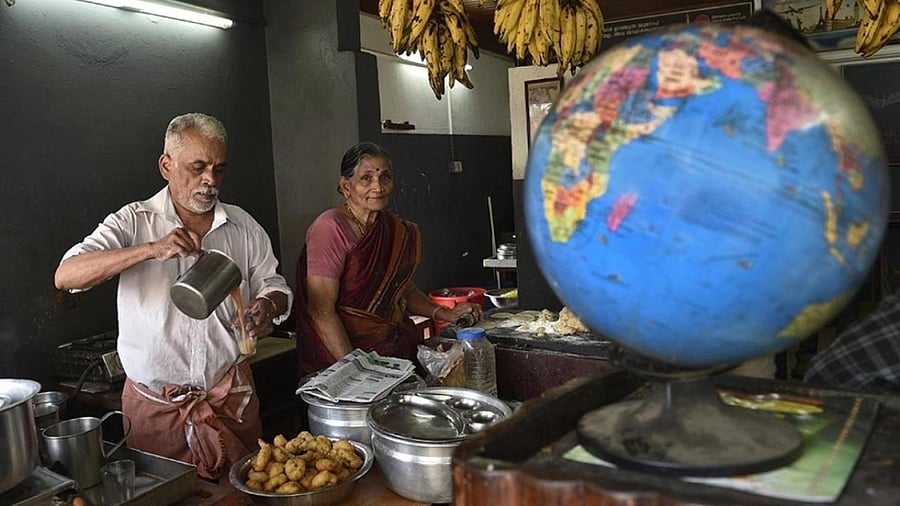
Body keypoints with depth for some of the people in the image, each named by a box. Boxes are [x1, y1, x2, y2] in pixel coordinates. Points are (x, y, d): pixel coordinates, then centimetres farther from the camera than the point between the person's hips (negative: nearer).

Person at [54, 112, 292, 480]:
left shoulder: (243, 225, 6)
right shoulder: (133, 223, -4)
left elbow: (272, 285, 13)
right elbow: (66, 276, -17)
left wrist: (267, 306, -11)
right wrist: (151, 250, -30)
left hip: (233, 395, 3)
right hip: (156, 406, -2)